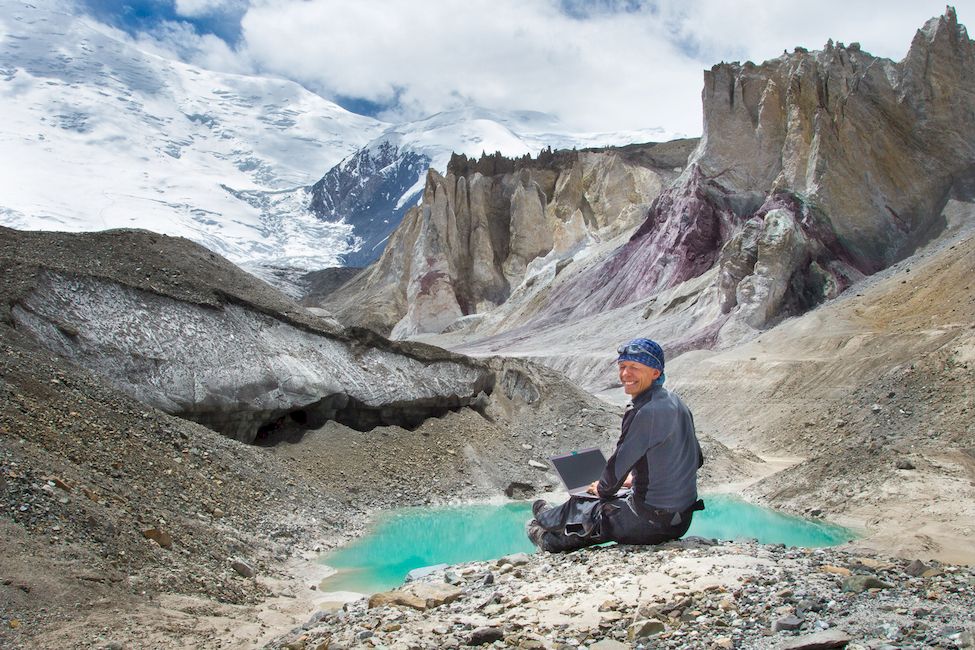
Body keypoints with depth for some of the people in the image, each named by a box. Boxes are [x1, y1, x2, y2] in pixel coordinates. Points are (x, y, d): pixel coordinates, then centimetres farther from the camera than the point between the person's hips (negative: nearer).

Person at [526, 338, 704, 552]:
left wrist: (601, 489, 6)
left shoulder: (645, 413, -24)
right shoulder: (676, 404, 5)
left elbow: (616, 471, -18)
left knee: (580, 508, 16)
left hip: (652, 522, -8)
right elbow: (697, 459, 16)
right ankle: (551, 539, 46)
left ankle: (547, 518, 48)